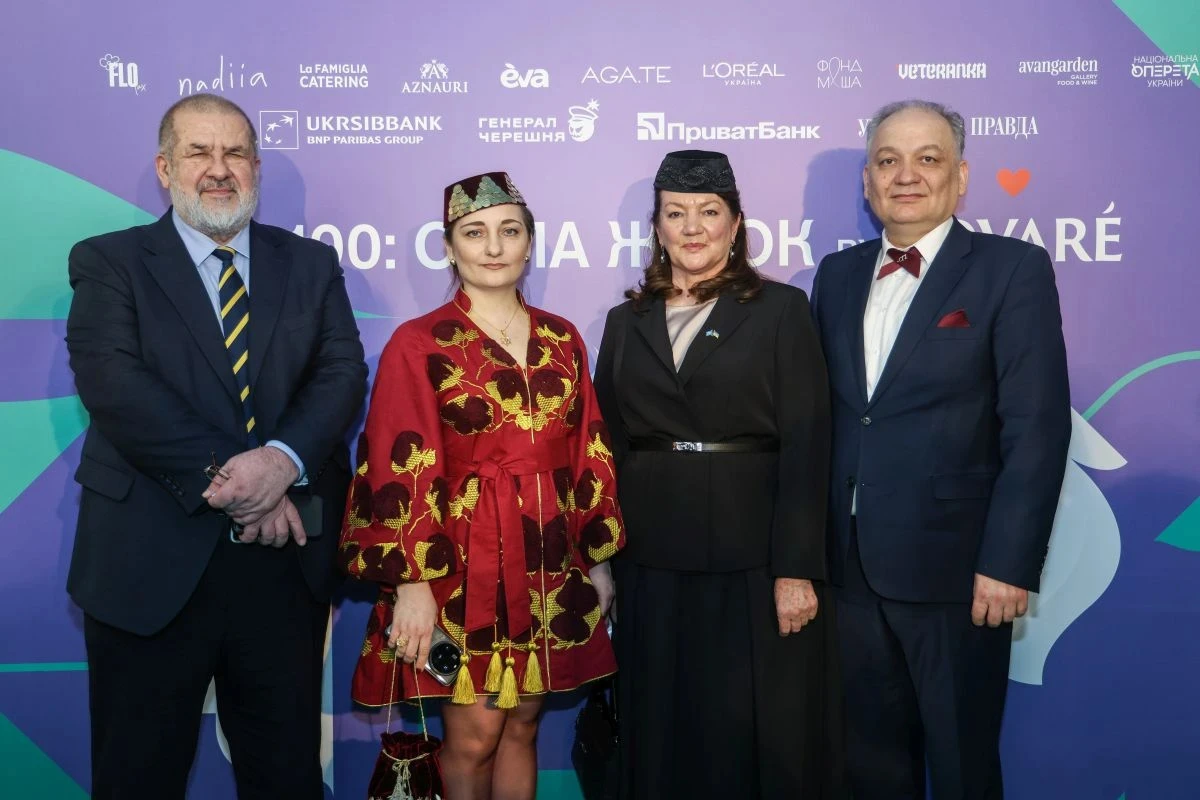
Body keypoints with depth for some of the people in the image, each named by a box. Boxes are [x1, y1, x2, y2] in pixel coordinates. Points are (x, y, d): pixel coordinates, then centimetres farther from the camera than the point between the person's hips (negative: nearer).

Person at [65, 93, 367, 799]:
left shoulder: (312, 264, 11)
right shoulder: (109, 262, 3)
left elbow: (344, 372, -1)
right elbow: (112, 382, -11)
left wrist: (284, 460, -20)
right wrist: (223, 478, -19)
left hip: (287, 560, 2)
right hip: (152, 566, -2)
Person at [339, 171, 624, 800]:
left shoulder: (561, 340, 8)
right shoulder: (418, 343, -6)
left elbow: (589, 454, 10)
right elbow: (400, 471, -10)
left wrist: (599, 559, 10)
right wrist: (411, 583, -14)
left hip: (549, 569, 4)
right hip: (464, 565, -4)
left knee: (522, 726, 13)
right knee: (472, 736, 4)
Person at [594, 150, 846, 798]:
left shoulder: (781, 310, 0)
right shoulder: (626, 322, 10)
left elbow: (806, 447, -6)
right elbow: (607, 448, 10)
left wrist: (796, 570, -13)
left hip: (754, 559, -3)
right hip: (653, 563, 3)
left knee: (762, 735, 6)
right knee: (664, 733, 12)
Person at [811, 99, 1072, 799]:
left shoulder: (1013, 269, -4)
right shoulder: (837, 275, 10)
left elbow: (1037, 425, -11)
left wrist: (1009, 562, -16)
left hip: (954, 566, -4)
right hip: (851, 564, 4)